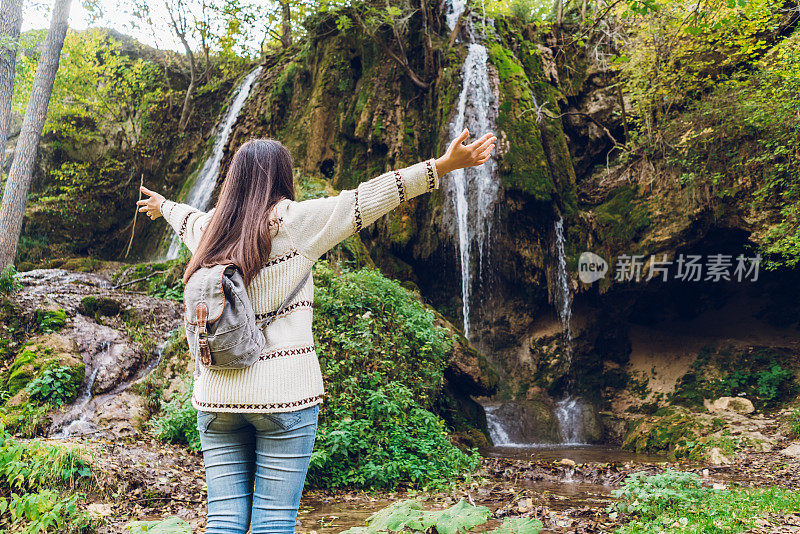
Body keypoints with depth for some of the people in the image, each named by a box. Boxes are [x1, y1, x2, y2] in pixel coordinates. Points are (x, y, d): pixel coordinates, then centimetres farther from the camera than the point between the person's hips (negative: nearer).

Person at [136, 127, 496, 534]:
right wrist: (443, 165, -10)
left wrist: (162, 206, 56)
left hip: (217, 394, 5)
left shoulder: (211, 230, 9)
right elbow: (366, 199, -10)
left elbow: (189, 218, 32)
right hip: (283, 391, -5)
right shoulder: (293, 222, -5)